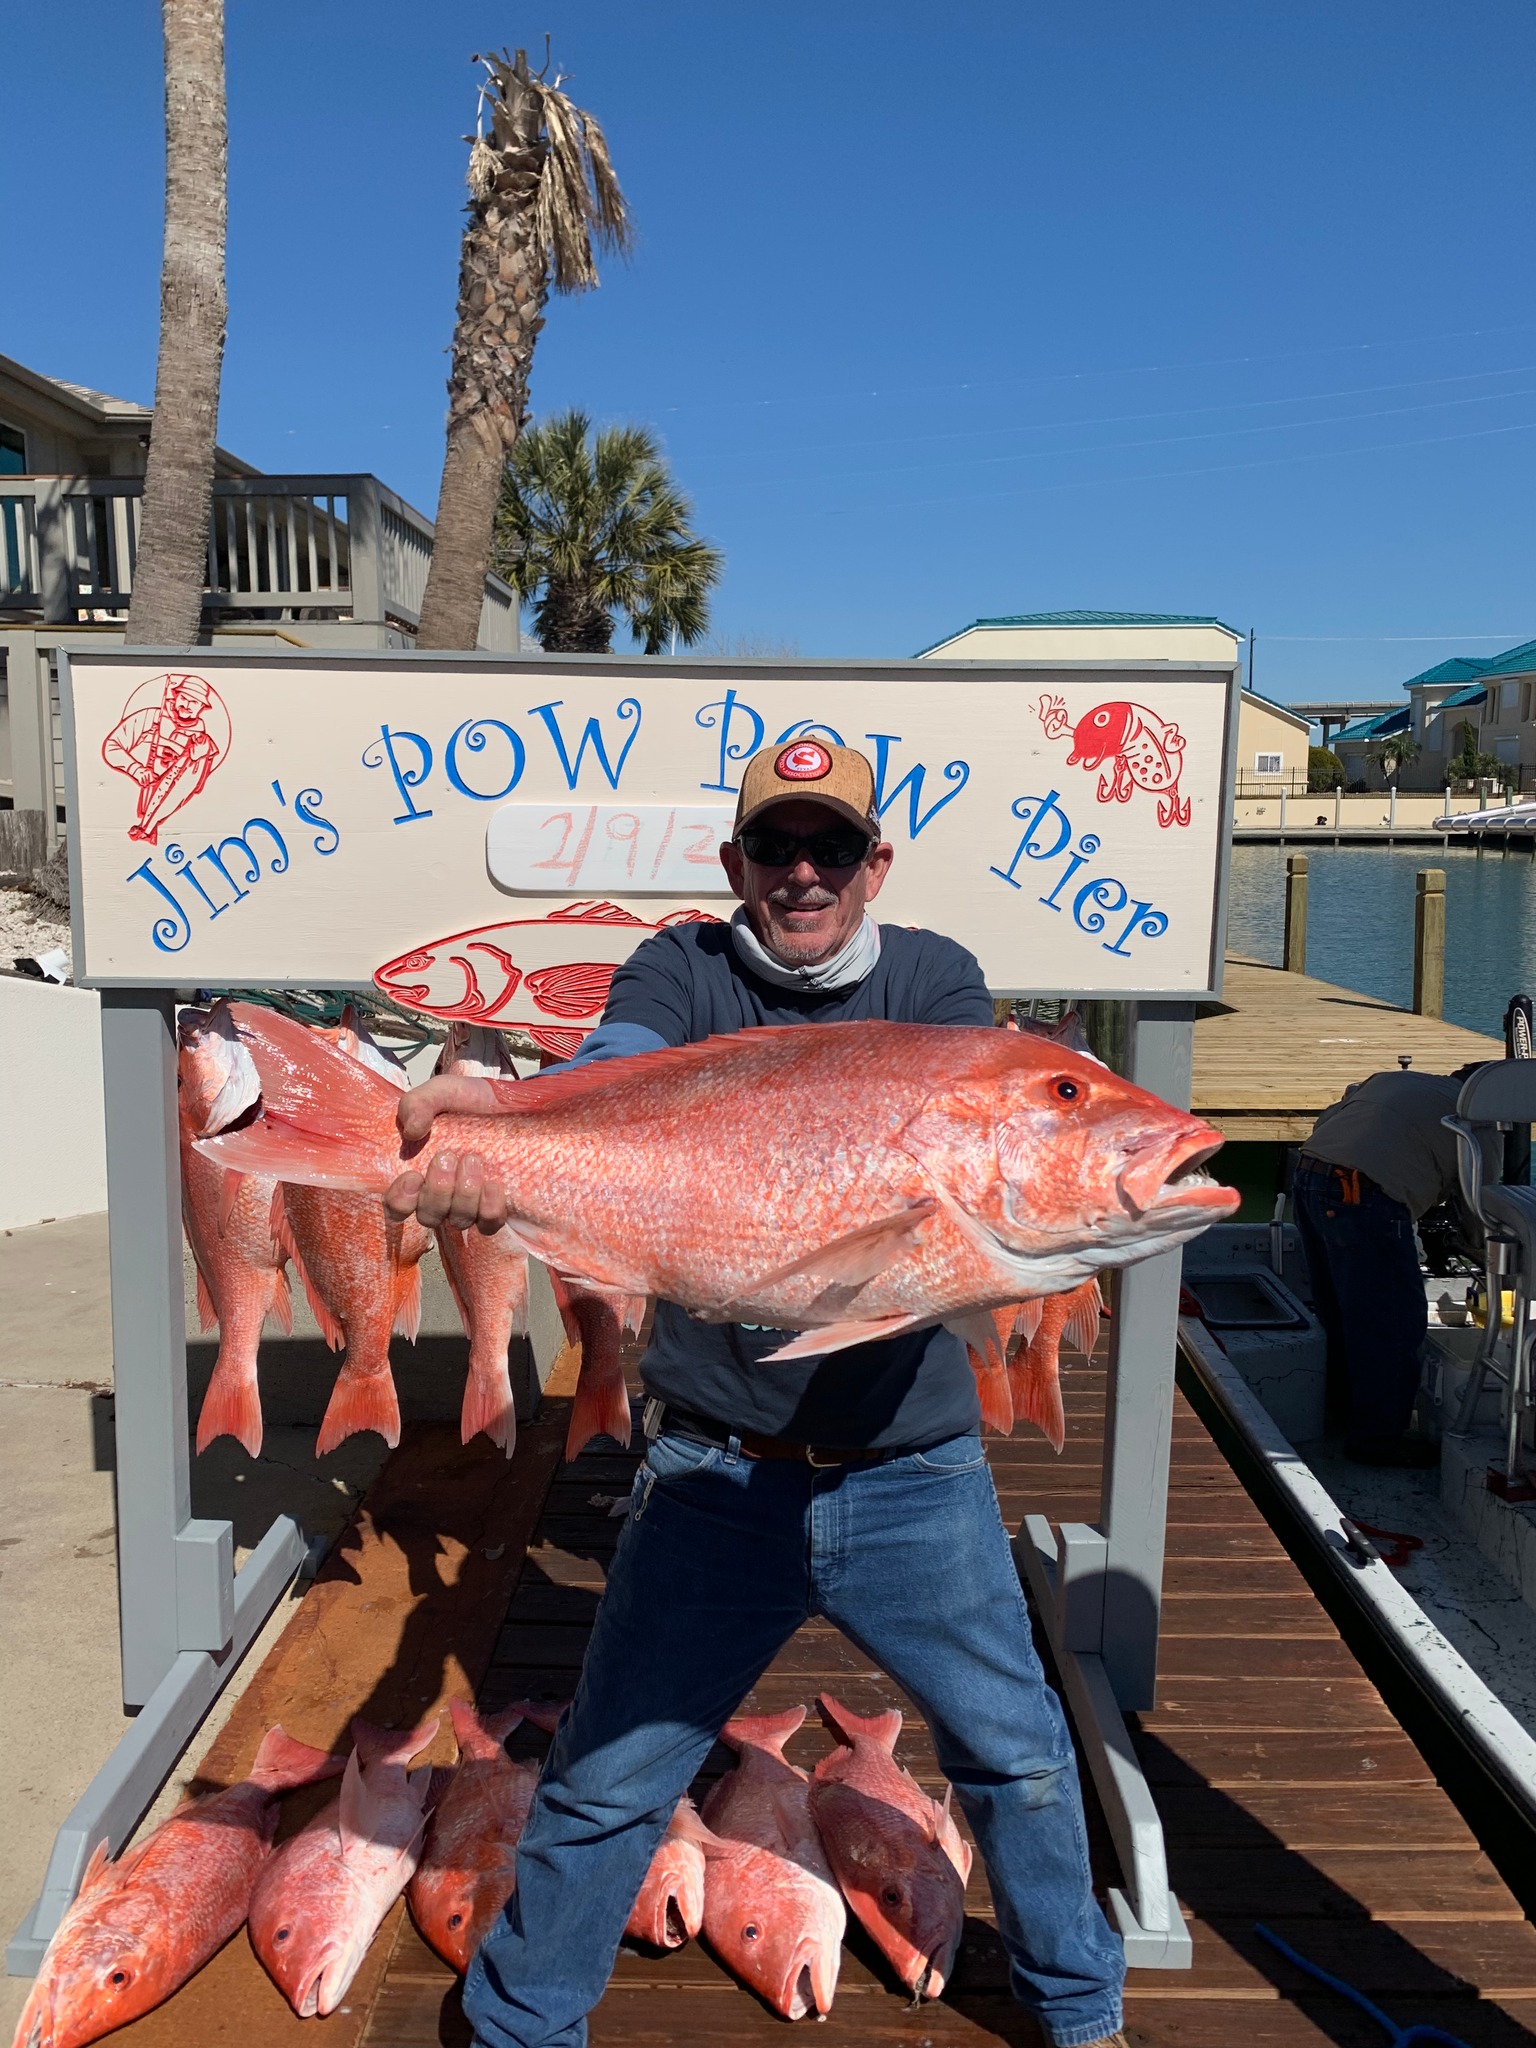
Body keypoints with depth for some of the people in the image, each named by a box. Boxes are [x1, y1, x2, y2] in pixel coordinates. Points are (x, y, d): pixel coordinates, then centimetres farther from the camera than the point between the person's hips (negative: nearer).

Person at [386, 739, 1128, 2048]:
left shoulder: (932, 977, 0)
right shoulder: (686, 971, -2)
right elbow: (610, 1082, -23)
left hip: (912, 1472, 1)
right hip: (714, 1479, -1)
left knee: (1021, 1754, 15)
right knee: (605, 1781, 9)